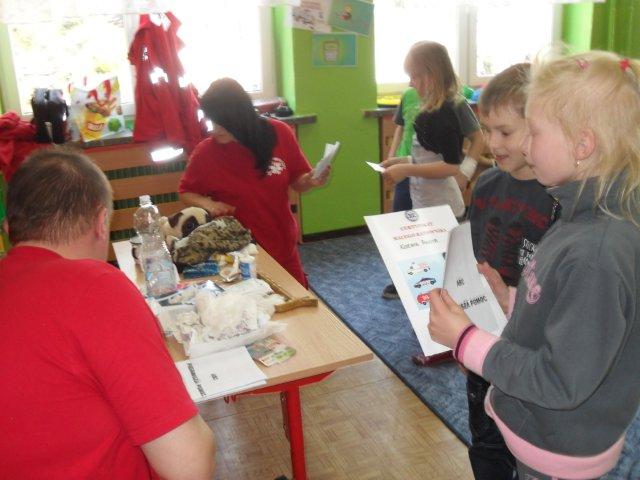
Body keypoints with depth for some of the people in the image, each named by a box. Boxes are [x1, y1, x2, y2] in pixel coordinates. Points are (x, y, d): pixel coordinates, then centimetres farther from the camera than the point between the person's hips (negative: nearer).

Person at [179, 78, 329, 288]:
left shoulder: (279, 133, -10)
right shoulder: (206, 151, -13)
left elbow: (297, 182, 3)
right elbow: (186, 192, 3)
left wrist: (311, 181, -18)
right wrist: (208, 203, -16)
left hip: (282, 245, 2)